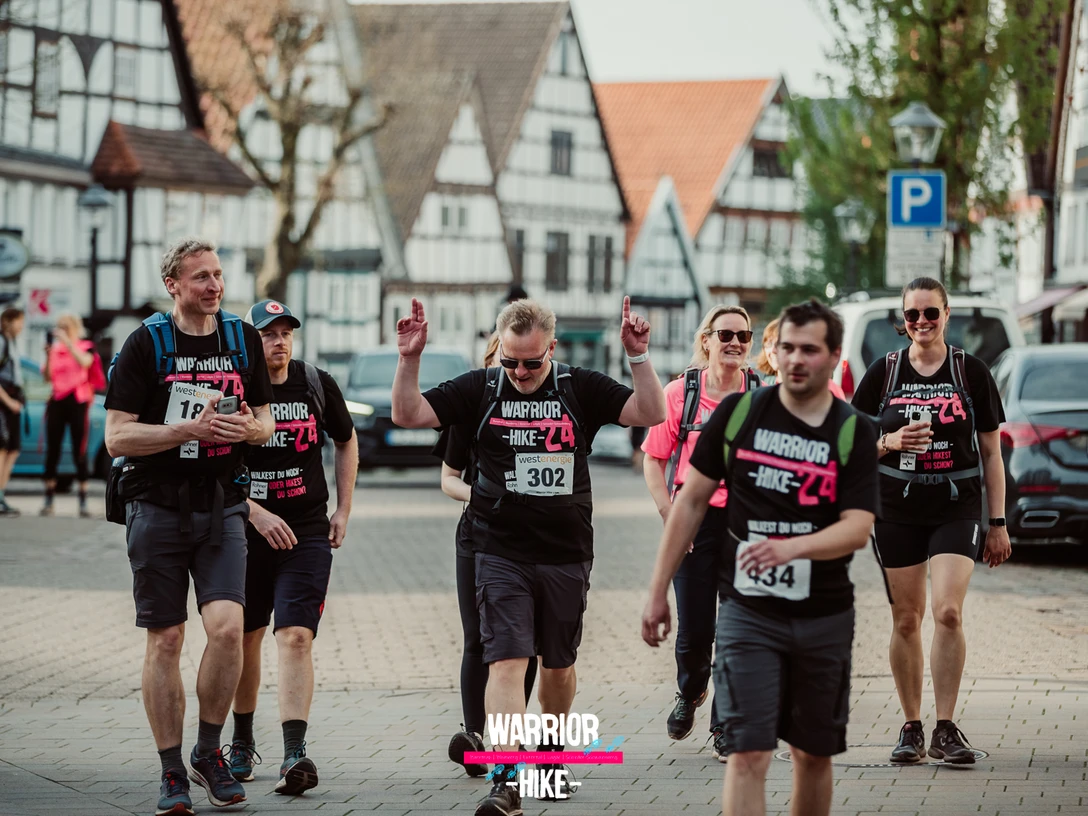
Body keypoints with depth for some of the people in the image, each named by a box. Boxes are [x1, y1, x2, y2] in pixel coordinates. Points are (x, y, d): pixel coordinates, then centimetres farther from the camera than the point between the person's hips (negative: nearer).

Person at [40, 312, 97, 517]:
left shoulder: (86, 347, 4)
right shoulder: (55, 348, 11)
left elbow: (84, 362, -19)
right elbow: (48, 376, 3)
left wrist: (67, 341, -22)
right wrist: (49, 356, -11)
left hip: (77, 402, -3)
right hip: (57, 401, 3)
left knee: (79, 452, -5)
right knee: (52, 451, 1)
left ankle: (83, 503, -4)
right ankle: (48, 502, 4)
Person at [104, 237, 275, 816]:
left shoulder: (243, 340, 8)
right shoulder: (146, 344, -3)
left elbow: (266, 421, 17)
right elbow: (117, 437, -7)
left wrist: (251, 428, -7)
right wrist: (192, 429, -18)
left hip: (221, 506, 2)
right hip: (157, 505, -2)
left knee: (227, 627, -14)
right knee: (165, 640, 1)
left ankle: (208, 751, 5)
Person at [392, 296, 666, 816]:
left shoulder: (581, 389, 1)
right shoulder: (480, 389, 1)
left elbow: (652, 414, -4)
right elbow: (408, 415, -1)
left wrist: (639, 357, -16)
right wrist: (410, 359, -14)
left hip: (567, 554, 2)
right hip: (501, 553, -2)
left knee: (559, 665, 15)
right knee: (506, 661, -13)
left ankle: (551, 754, 38)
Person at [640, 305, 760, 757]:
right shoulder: (680, 393, 0)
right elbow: (653, 460, 6)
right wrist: (670, 517, -3)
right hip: (696, 520, 0)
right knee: (694, 629, 3)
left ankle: (726, 725, 13)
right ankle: (689, 692, 36)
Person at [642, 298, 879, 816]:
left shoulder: (854, 434, -2)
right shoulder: (738, 413, -1)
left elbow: (858, 528, -13)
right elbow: (691, 501, 6)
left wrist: (792, 547, -31)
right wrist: (658, 591, 4)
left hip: (824, 617, 1)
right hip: (748, 614, -1)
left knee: (814, 755, 12)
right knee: (748, 755, -11)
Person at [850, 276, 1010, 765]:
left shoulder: (971, 372, 3)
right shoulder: (883, 373, 5)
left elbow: (991, 452, 6)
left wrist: (998, 523, 4)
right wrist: (890, 442, -11)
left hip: (957, 508, -1)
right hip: (897, 509, 2)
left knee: (947, 612, -16)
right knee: (906, 619, 4)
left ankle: (946, 730, -8)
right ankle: (911, 728, 15)